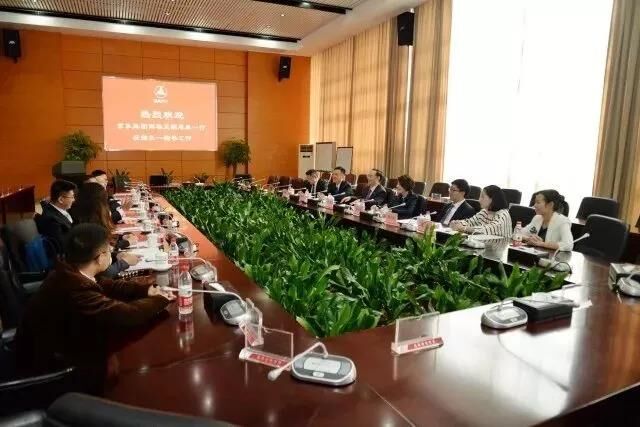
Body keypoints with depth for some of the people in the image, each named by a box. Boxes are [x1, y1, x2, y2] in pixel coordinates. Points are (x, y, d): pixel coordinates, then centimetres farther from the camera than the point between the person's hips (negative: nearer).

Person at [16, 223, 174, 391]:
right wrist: (160, 300, -16)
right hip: (47, 365, -8)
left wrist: (146, 290, -4)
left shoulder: (67, 273, -8)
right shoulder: (74, 289, -36)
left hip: (52, 346, 8)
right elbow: (126, 314, -34)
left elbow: (105, 286, 7)